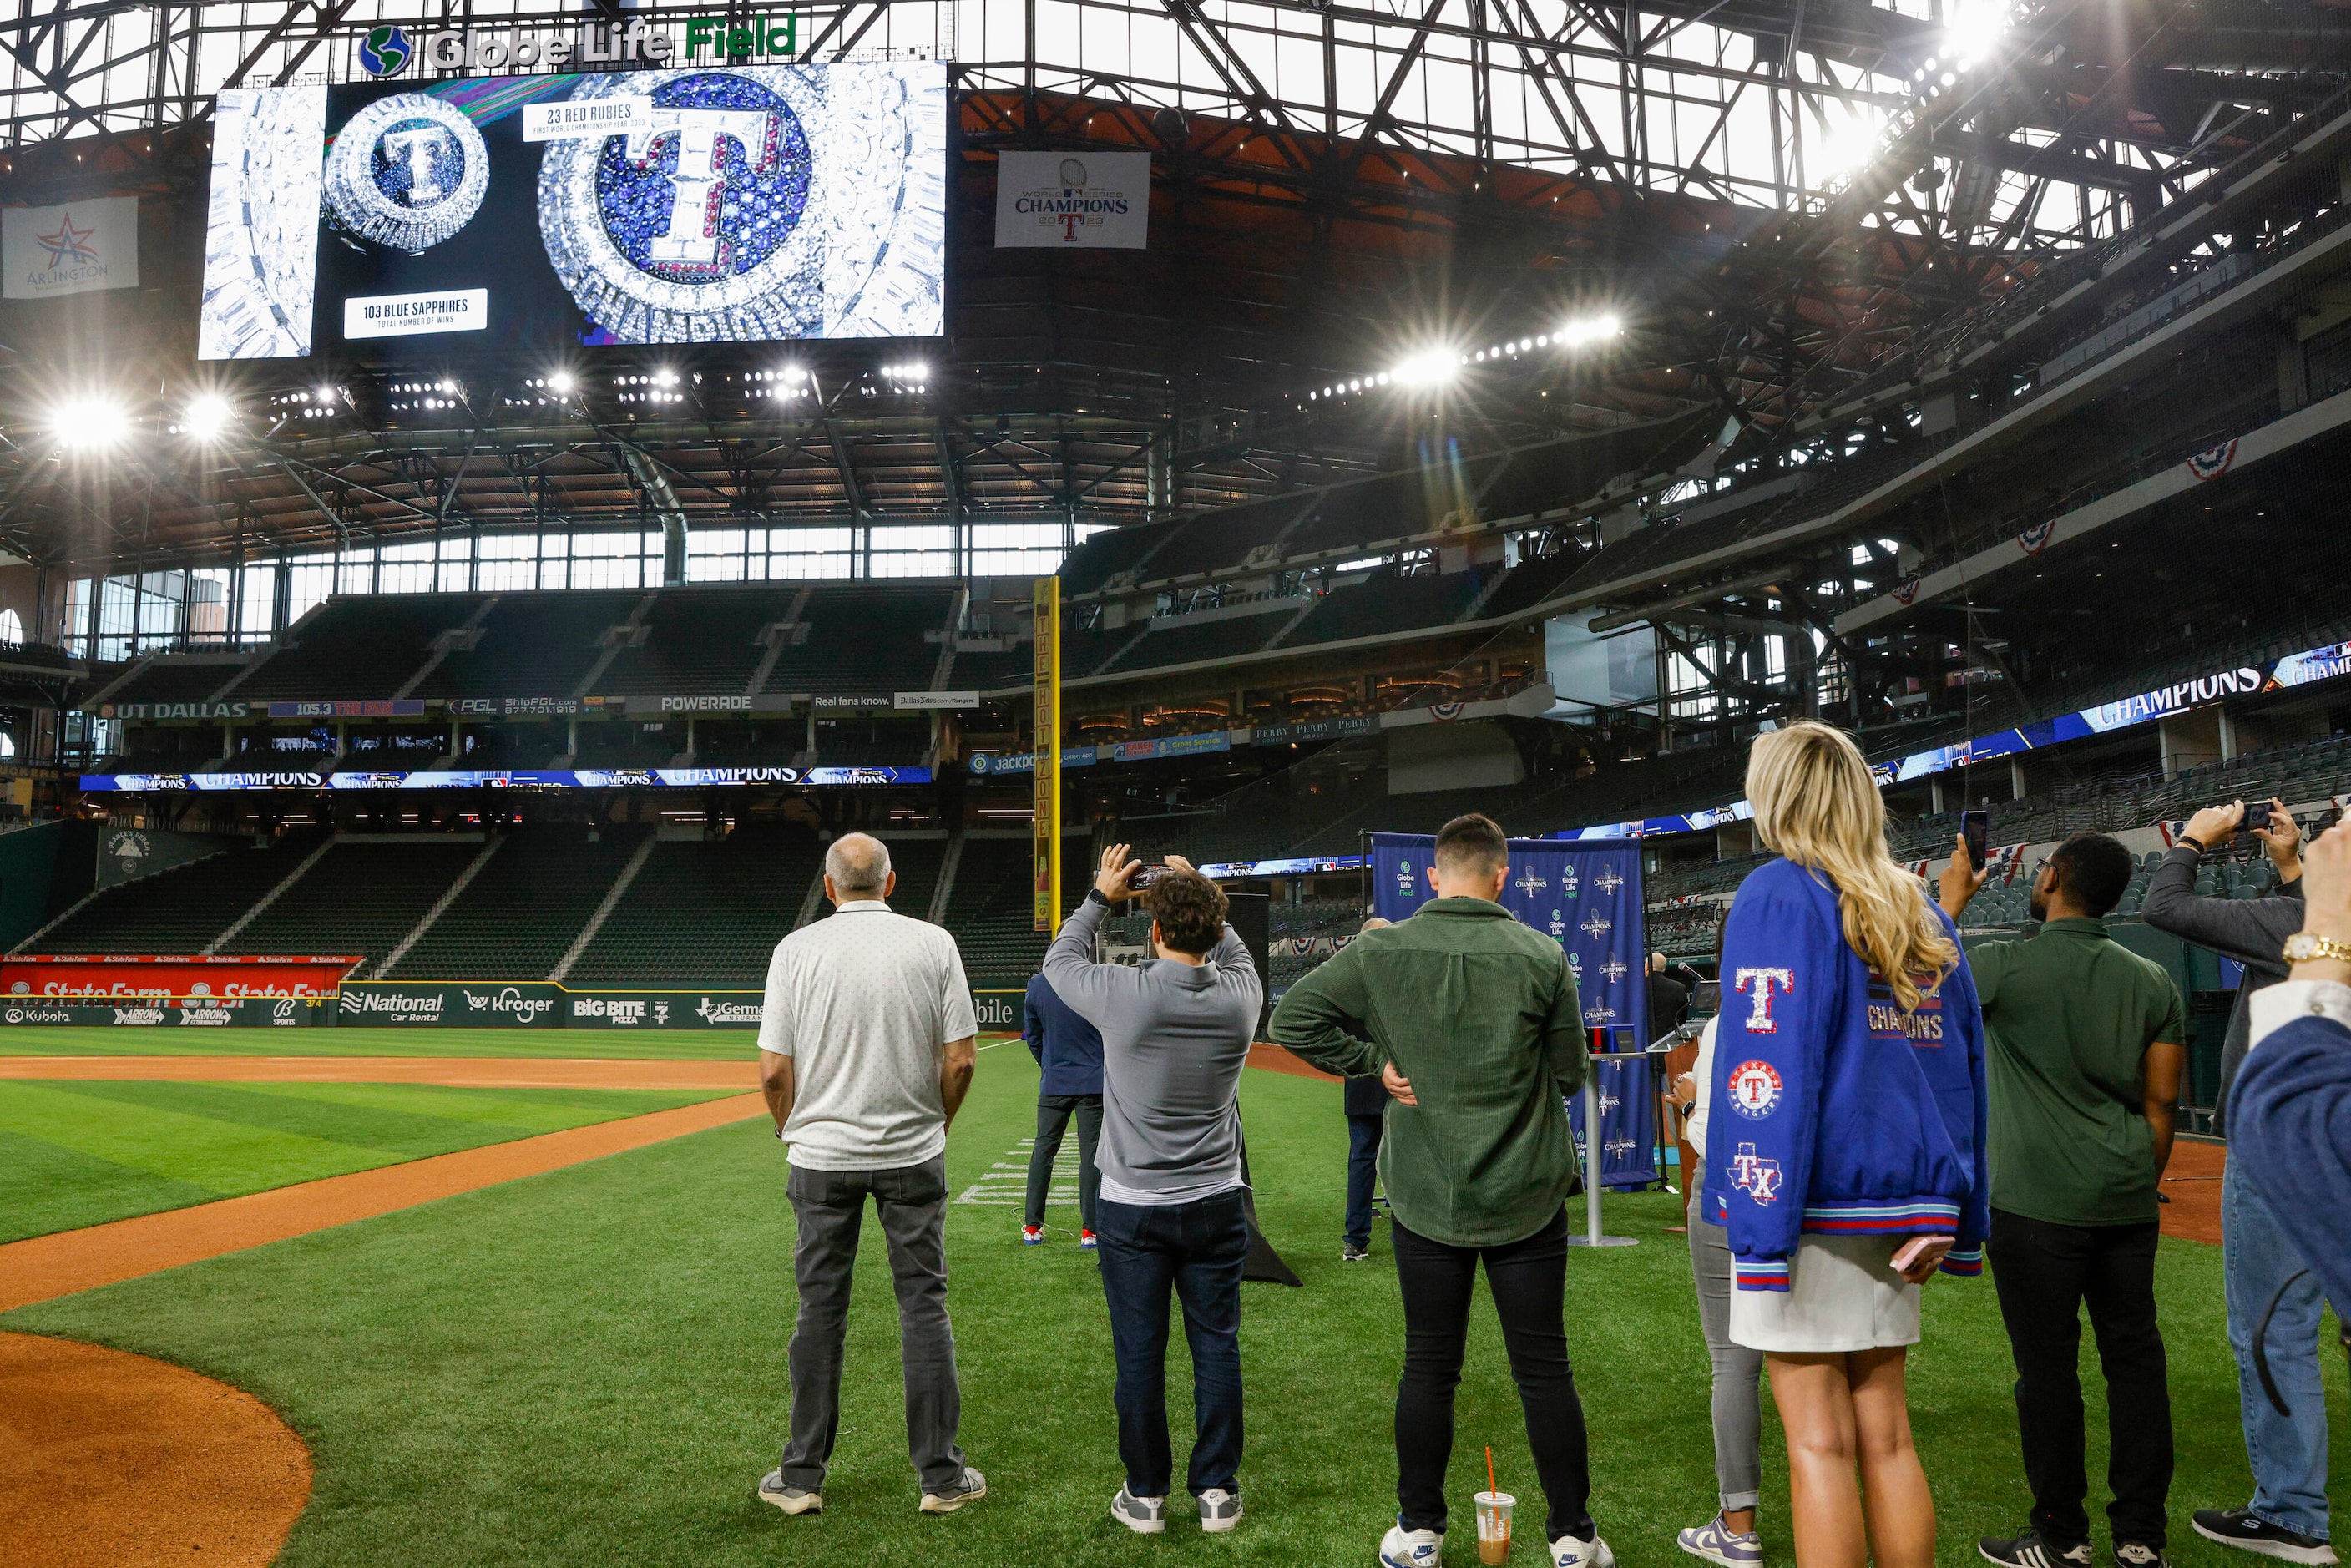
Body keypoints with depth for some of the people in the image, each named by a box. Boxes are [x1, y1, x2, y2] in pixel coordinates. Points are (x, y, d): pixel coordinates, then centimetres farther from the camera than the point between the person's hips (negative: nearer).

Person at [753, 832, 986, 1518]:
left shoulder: (796, 948, -5)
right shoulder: (933, 943, -4)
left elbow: (773, 1070, -6)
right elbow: (960, 1060, -6)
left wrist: (795, 1131, 12)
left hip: (822, 1155, 0)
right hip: (913, 1154, 0)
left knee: (820, 1309, 10)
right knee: (924, 1305, 7)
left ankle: (802, 1476, 19)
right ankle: (942, 1475, 13)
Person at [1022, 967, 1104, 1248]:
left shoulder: (1037, 985, -4)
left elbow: (1032, 1036, 8)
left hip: (1053, 1084, 2)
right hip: (1094, 1084, -2)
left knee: (1043, 1150, 12)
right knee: (1091, 1153, 4)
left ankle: (1032, 1227, 16)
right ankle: (1090, 1230, 6)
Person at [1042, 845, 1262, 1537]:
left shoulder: (1124, 994, -19)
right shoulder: (1241, 996, -11)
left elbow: (1059, 960, 3)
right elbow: (1233, 952, 15)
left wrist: (1100, 897, 12)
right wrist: (1198, 896, 16)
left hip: (1132, 1208, -2)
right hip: (1216, 1204, 2)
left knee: (1140, 1354, 9)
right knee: (1217, 1347, 12)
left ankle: (1146, 1494, 21)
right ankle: (1217, 1490, 20)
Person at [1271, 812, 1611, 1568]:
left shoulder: (1381, 951, -6)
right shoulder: (1542, 956, -8)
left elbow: (1292, 1017, -6)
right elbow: (1570, 1074, 0)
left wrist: (1379, 1061, -2)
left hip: (1424, 1197, 1)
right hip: (1526, 1195, -1)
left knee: (1428, 1367, 12)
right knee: (1544, 1369, 10)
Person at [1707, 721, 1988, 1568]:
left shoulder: (1780, 894, -8)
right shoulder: (1922, 913, 14)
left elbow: (1768, 1071, -16)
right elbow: (1962, 1074, 14)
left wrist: (1760, 1234, -16)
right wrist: (1951, 1221, 17)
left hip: (1813, 1204, -7)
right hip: (1898, 1208, 7)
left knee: (1820, 1442, -1)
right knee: (1886, 1436, 14)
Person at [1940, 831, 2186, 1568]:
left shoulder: (2002, 965, -11)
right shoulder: (2152, 981, 5)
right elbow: (2161, 1105, 7)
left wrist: (1952, 898, 17)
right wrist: (2140, 1189, 17)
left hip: (2036, 1205, -5)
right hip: (2128, 1205, 5)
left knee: (2048, 1368, 4)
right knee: (2135, 1360, 11)